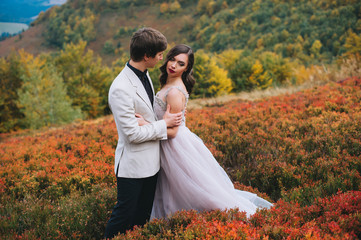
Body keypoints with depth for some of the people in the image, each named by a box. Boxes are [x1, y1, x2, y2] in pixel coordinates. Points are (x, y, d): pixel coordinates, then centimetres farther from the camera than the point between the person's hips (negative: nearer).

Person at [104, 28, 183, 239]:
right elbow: (132, 134, -25)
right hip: (133, 165, -8)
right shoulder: (121, 88, -26)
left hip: (151, 161, 8)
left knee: (144, 214, 20)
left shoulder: (144, 75, 2)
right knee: (125, 214, 6)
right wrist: (164, 124, -15)